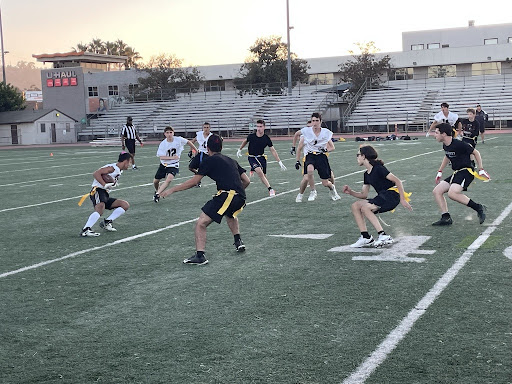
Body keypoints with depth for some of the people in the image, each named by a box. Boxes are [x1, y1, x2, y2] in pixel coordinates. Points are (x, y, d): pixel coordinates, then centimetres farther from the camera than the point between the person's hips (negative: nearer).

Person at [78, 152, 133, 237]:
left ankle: (106, 222, 1)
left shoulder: (120, 170, 17)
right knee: (100, 209, -36)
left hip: (105, 195, 10)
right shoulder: (112, 168, -13)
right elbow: (96, 174, -23)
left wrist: (114, 183, 3)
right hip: (98, 191, -10)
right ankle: (85, 230, -38)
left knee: (125, 205, 8)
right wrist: (105, 185, -29)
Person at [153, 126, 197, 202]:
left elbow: (188, 142, 6)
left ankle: (157, 194, -25)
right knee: (155, 182, 10)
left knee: (169, 179, -28)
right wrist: (172, 157, -32)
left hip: (173, 165, -2)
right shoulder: (163, 144, -13)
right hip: (164, 164, 2)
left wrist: (195, 150, 15)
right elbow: (161, 157, -19)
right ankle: (157, 190, 43)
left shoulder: (179, 140, -13)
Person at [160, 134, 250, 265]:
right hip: (240, 198, 8)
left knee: (201, 223, -6)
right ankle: (238, 242, 38)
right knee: (230, 215, 40)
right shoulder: (231, 160, 25)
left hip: (227, 195, -8)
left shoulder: (209, 160, 6)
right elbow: (247, 181, 23)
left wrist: (172, 190, 9)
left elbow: (194, 181, 3)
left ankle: (200, 255, -17)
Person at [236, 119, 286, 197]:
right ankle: (270, 189, -27)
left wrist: (279, 162, -9)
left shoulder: (266, 138, -9)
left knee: (264, 176, 4)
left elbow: (273, 151, -5)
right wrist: (239, 150, 20)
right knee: (259, 172, -25)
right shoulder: (252, 136, -12)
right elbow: (245, 141, 13)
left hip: (261, 157, 3)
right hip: (252, 157, -3)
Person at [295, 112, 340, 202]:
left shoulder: (326, 133, 1)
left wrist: (326, 150, -9)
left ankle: (332, 188, 38)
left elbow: (332, 147, 12)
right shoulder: (306, 132, -1)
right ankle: (313, 191, -11)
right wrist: (297, 161, 9)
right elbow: (300, 148, 9)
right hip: (310, 155, -1)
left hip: (321, 156, 1)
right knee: (310, 170, -35)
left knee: (325, 183, -2)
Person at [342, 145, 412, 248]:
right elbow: (364, 195, 17)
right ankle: (366, 237, -5)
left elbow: (398, 181, -14)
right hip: (382, 197, 9)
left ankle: (384, 236, -23)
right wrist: (350, 192, 1)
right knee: (355, 206, -2)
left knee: (365, 207, -25)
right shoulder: (367, 175, 15)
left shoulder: (378, 168, -12)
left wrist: (402, 199, -18)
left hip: (392, 196, -9)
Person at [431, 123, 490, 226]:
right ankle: (446, 218, 0)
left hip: (466, 172, -9)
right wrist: (440, 172, 30)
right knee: (436, 191, -2)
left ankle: (479, 208, -16)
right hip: (456, 173, 9)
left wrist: (481, 170, -6)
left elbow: (476, 153, -6)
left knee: (452, 193, -30)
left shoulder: (459, 144, -17)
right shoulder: (445, 146, 7)